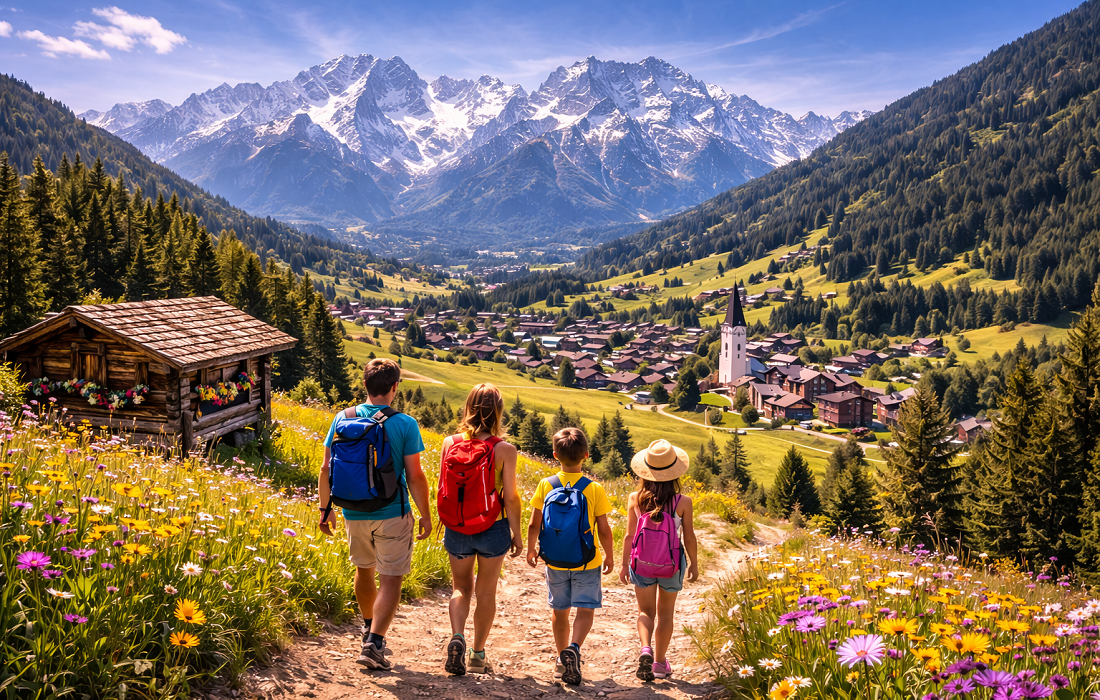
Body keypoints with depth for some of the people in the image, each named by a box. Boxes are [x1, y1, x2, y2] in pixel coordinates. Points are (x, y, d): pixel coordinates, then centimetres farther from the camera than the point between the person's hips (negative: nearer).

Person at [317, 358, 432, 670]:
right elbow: (415, 476, -11)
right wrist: (425, 515, 0)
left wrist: (325, 508, 13)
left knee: (364, 569, 24)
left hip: (354, 513, 4)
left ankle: (369, 627, 41)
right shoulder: (405, 424, -12)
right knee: (390, 579, 4)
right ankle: (374, 643, -7)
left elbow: (326, 470, 0)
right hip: (392, 514, -4)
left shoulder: (342, 419, -3)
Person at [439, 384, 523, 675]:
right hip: (492, 530, -2)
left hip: (456, 529, 2)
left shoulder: (449, 443, -6)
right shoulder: (504, 450, -14)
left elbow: (441, 490, 0)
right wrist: (517, 534, 1)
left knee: (461, 587, 20)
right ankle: (478, 654, 25)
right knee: (486, 592, 16)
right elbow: (510, 498, -12)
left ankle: (457, 638, -3)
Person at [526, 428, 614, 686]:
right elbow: (604, 530, -8)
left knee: (560, 611, 17)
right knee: (585, 610, 4)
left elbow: (534, 525, -4)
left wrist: (531, 549, 13)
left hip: (554, 562, 3)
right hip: (586, 563, -2)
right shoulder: (594, 489, -12)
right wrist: (609, 556, 7)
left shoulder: (546, 486, -7)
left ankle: (562, 659, 27)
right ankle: (573, 648, -20)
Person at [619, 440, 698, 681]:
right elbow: (689, 537, -6)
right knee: (665, 613, 18)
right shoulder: (683, 502, -15)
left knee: (645, 611, 17)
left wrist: (624, 564, 7)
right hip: (671, 564, 0)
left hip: (642, 563, 1)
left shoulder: (635, 499, -12)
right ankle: (660, 663, 24)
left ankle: (646, 649, -7)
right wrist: (694, 563, 10)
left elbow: (630, 536, -5)